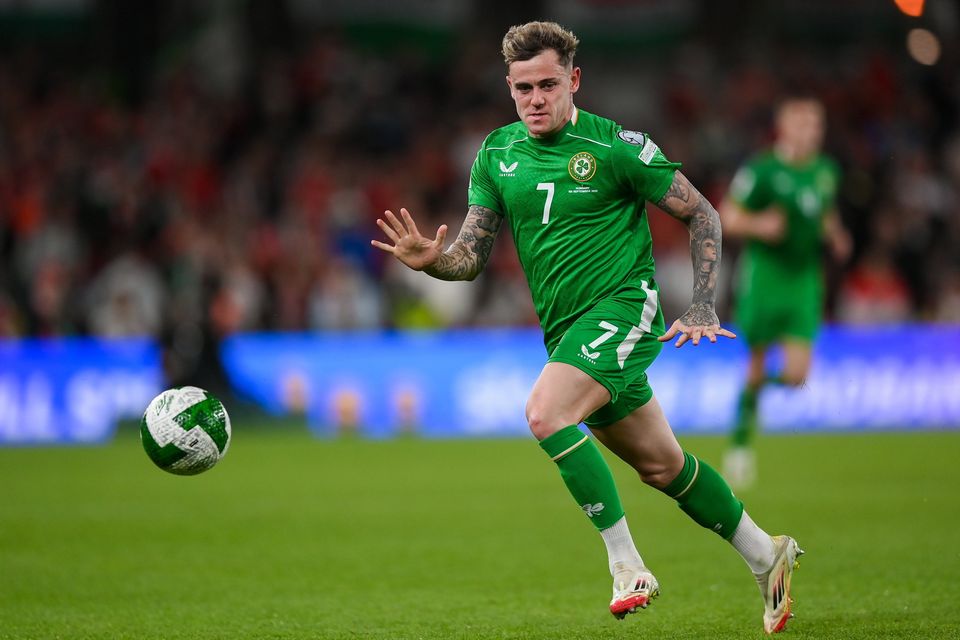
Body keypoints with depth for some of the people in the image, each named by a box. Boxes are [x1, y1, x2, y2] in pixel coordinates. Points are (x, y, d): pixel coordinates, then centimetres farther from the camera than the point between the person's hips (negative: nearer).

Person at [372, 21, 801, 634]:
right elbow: (473, 255, 7)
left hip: (623, 307, -7)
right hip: (567, 331, 7)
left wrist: (703, 309, -8)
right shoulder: (497, 154, 5)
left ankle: (627, 565, -20)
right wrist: (433, 260, -16)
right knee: (661, 464, 14)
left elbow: (702, 214, -3)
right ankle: (766, 556, 31)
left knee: (546, 412, -28)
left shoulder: (616, 145, -10)